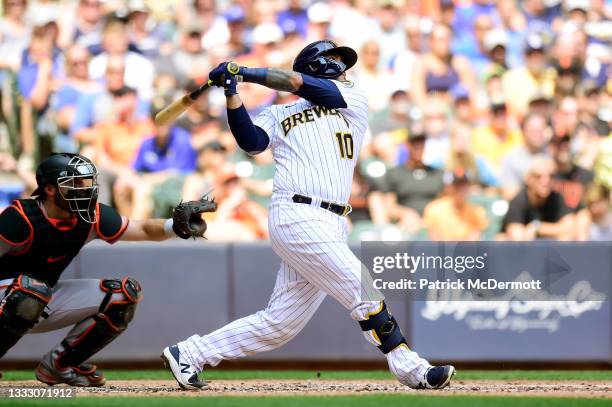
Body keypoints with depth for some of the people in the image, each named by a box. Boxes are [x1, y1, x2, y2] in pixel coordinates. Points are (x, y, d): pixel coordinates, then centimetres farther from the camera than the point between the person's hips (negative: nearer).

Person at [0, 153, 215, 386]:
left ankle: (58, 365, 4)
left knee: (125, 294, -4)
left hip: (45, 304, 7)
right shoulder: (21, 218, -26)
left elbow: (143, 230, -5)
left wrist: (176, 226, -24)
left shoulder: (92, 216, -8)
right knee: (32, 289, -42)